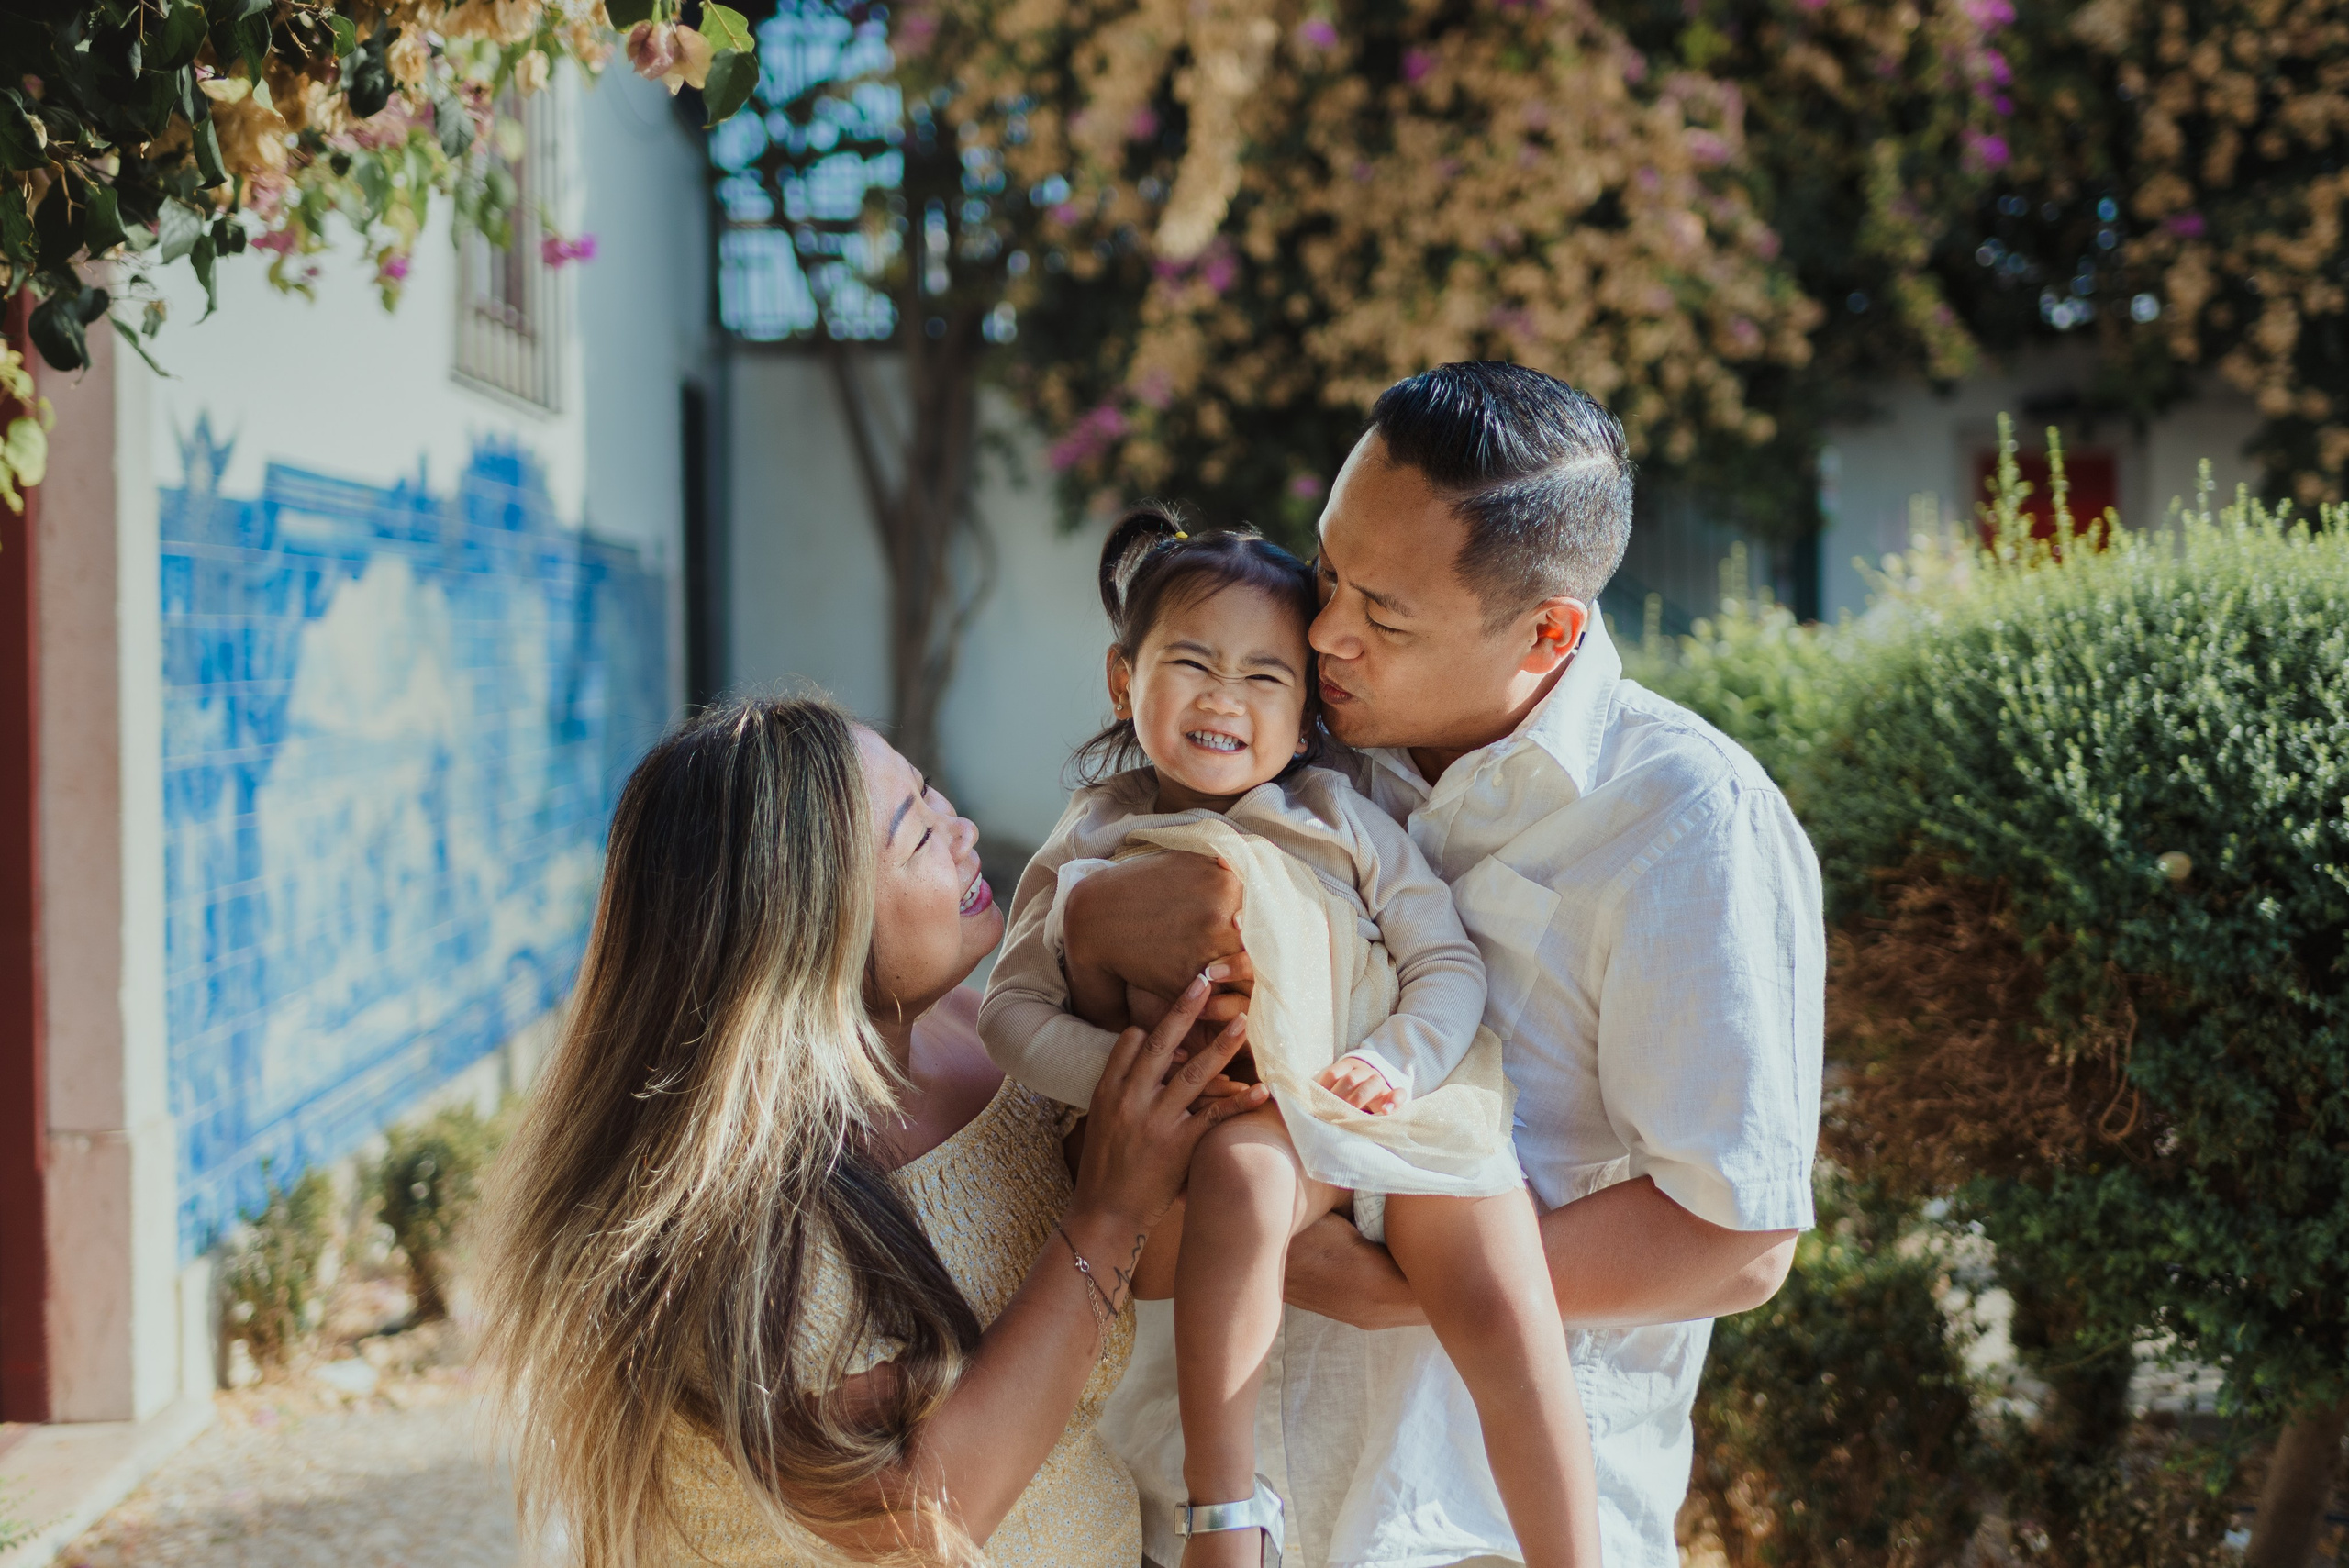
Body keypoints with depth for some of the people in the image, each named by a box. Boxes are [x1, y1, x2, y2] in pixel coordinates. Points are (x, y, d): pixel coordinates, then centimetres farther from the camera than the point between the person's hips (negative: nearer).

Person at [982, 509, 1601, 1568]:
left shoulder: (1340, 824, 13)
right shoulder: (1096, 845, 11)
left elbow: (1449, 963, 8)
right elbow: (1013, 1010, 5)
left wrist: (1394, 1063, -12)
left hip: (1395, 1106, 2)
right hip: (1239, 1124, -2)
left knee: (1506, 1313, -19)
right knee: (1242, 1167, -37)